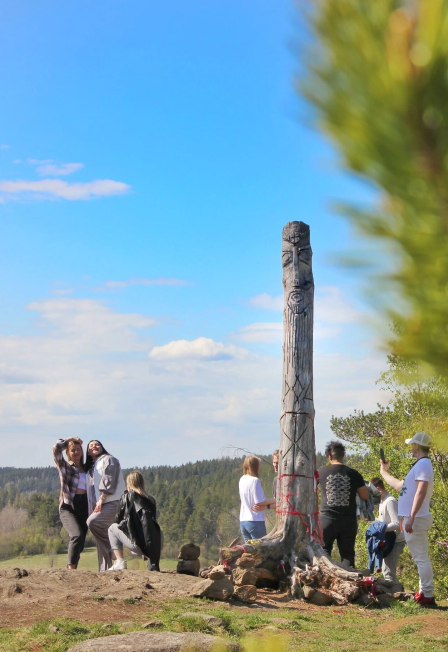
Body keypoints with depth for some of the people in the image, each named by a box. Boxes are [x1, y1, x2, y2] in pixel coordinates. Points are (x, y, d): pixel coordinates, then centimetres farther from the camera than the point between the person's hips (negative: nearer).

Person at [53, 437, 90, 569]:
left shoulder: (86, 468, 20)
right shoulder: (64, 466, 7)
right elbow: (56, 448, -8)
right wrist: (70, 440, 7)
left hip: (83, 507, 5)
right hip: (68, 507, -5)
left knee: (79, 544, 3)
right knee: (77, 536, -25)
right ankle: (71, 568, -22)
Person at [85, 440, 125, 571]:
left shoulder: (108, 460, 3)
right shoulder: (92, 467, 27)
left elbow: (109, 480, -10)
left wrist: (102, 499, -17)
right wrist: (96, 504, 9)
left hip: (114, 502, -9)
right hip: (103, 505, 9)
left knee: (93, 521, -29)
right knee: (101, 541, 1)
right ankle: (104, 570, 1)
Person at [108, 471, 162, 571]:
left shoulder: (127, 496, 7)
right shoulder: (151, 499, 19)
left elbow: (118, 520, 12)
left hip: (139, 545, -5)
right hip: (156, 546, 5)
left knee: (112, 528, 20)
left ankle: (120, 562, 6)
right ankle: (153, 563, 20)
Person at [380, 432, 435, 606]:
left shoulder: (423, 464, -13)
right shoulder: (419, 465, 19)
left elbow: (421, 491, -24)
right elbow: (400, 486, 30)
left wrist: (411, 517, -29)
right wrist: (384, 472, 38)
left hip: (416, 519, -11)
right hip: (412, 519, 11)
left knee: (421, 558, -9)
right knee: (420, 558, 13)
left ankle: (427, 596, -9)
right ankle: (423, 593, 19)